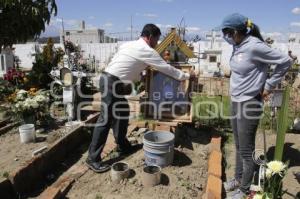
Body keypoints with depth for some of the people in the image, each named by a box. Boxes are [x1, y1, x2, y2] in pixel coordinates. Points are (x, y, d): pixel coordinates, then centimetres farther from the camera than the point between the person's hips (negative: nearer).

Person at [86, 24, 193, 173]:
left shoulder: (131, 44, 18)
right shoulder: (147, 50, -7)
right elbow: (166, 68, -1)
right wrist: (186, 76, 11)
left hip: (110, 80, 10)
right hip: (112, 82, -10)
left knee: (122, 113, 16)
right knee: (106, 119, -9)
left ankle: (122, 146, 27)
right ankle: (93, 159, -3)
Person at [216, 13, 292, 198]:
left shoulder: (254, 46, -19)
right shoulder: (238, 46, 6)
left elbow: (285, 61, -14)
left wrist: (268, 86, -9)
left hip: (249, 104, -8)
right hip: (236, 101, 8)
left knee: (246, 150, 6)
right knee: (239, 147, 20)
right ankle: (238, 179, 38)